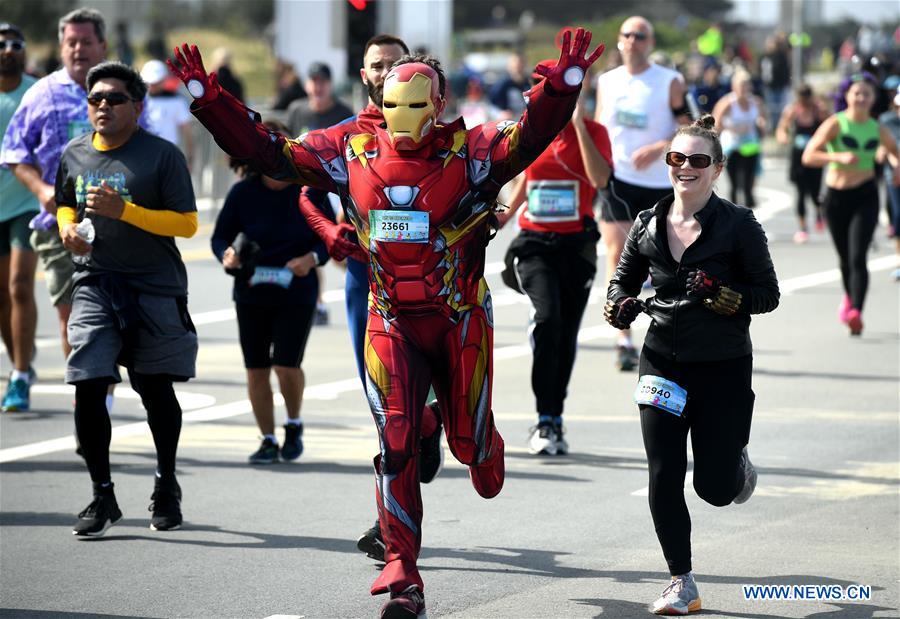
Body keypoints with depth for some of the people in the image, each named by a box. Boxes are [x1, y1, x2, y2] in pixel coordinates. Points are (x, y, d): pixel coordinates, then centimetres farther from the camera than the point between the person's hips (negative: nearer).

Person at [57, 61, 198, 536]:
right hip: (95, 286, 3)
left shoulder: (162, 155, -6)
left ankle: (166, 485, 30)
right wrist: (68, 228, 1)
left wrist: (124, 211, -19)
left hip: (155, 288, -3)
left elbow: (187, 224, -10)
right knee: (89, 388, -8)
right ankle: (102, 494, 4)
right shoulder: (75, 155, 7)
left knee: (156, 390, 9)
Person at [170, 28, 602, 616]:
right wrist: (209, 97, -5)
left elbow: (529, 136, -27)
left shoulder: (471, 151, -9)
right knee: (396, 446, -8)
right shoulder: (351, 151, 0)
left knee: (468, 440, 12)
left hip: (461, 322, -1)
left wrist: (564, 83, -45)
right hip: (391, 324, 1)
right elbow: (269, 150, 3)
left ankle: (486, 450, 54)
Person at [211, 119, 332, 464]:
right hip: (251, 293, 2)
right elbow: (220, 236, 5)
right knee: (256, 369, 4)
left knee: (286, 365, -11)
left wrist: (312, 258, -17)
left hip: (296, 293, -2)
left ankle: (294, 426, 17)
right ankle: (268, 441, 18)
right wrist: (226, 256, -17)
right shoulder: (243, 193, -3)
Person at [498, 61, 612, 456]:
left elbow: (600, 179, -24)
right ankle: (545, 421, -21)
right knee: (547, 319, -22)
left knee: (566, 335, 8)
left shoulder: (592, 131, -5)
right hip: (535, 243, 0)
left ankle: (554, 421, 24)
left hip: (576, 245, 0)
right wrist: (508, 213, 28)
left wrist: (579, 124, -26)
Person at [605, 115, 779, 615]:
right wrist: (621, 307, -6)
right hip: (663, 363, 3)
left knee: (714, 488, 3)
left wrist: (719, 295, -23)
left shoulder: (738, 225, -9)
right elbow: (624, 280, 16)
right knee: (664, 479, -4)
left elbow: (768, 295, -6)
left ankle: (738, 462, 41)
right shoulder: (648, 225, 2)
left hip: (723, 368, -3)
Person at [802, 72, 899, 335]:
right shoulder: (835, 124, -7)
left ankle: (856, 313, -23)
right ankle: (849, 297, 42)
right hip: (836, 196, 0)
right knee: (845, 258, 14)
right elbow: (808, 156, -16)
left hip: (865, 197, 0)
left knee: (858, 257, -15)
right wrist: (839, 157, -29)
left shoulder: (877, 129, 3)